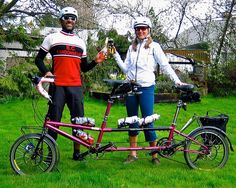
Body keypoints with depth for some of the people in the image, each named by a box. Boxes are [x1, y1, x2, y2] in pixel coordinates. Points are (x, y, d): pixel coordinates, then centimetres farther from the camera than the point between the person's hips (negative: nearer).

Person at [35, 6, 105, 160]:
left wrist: (95, 62, 0)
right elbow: (39, 59, 8)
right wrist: (46, 72, -10)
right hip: (57, 85, -3)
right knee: (54, 119, -1)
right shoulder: (52, 38, 7)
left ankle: (77, 151, 15)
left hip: (76, 87, 3)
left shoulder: (81, 42, 17)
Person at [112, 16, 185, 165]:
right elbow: (126, 69, 10)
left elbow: (165, 65, -4)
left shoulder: (154, 46, 0)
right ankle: (133, 153, 19)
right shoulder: (132, 47, 14)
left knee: (148, 122, -5)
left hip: (146, 87, -5)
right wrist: (116, 55, 4)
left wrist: (177, 81, -14)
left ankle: (155, 155, 8)